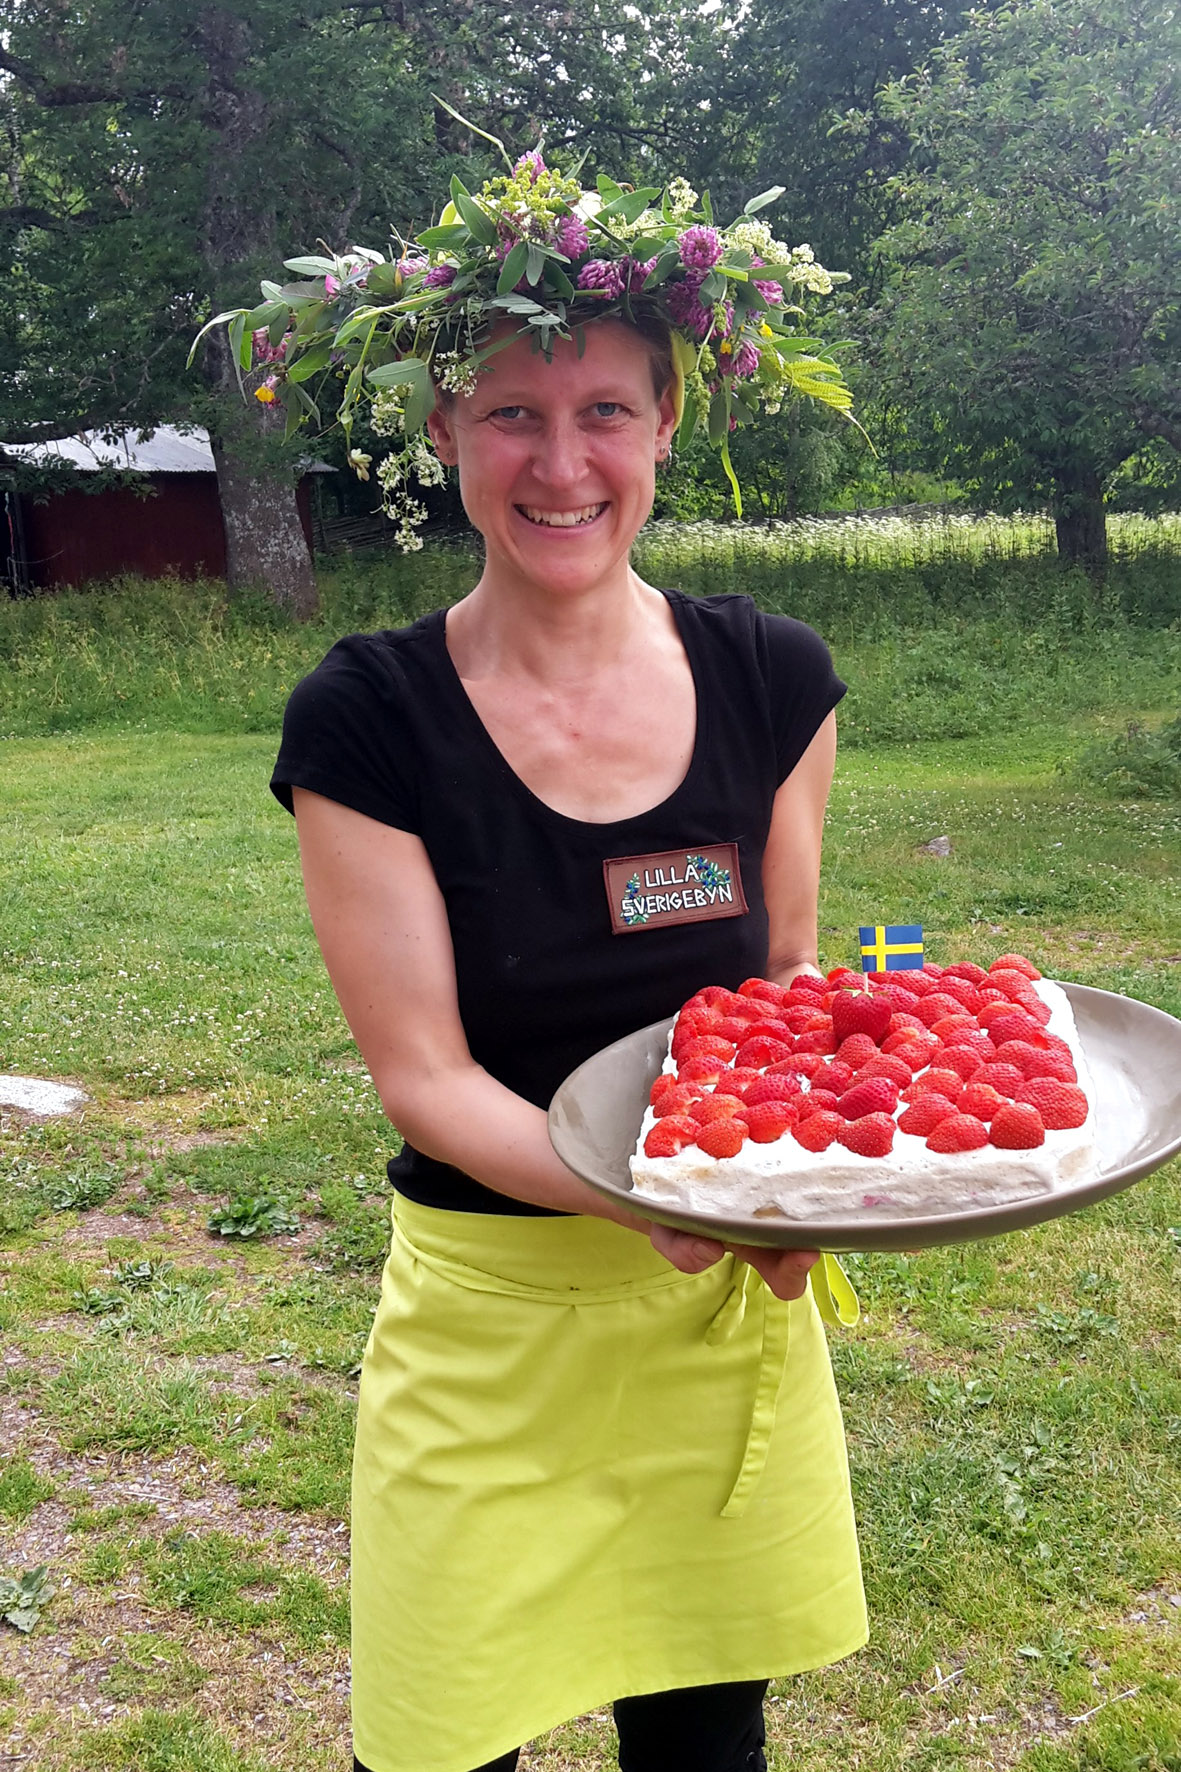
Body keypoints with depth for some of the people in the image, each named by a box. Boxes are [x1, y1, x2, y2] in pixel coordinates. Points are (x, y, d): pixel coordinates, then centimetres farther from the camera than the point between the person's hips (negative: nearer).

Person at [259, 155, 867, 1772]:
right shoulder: (369, 717, -13)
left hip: (739, 1293, 3)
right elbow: (424, 1073, -13)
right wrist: (642, 1195, -28)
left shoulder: (772, 679, -3)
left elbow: (785, 975, 6)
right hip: (494, 1304, -2)